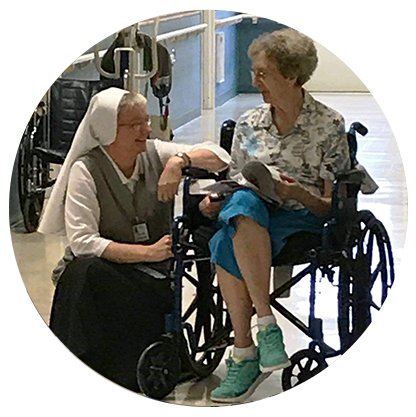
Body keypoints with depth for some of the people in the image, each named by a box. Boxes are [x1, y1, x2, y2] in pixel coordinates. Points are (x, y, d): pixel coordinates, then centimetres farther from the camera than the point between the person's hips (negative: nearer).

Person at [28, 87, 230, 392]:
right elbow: (82, 242, -17)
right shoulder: (85, 170, -7)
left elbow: (220, 158, 1)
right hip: (103, 269, -2)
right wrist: (147, 253, -24)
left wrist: (180, 160, -19)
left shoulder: (155, 154, 4)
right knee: (85, 271, -35)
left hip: (155, 275, 2)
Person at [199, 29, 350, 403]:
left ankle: (245, 354, -32)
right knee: (243, 203, -36)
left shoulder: (330, 125, 2)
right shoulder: (249, 124, 15)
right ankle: (266, 325, -38)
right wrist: (216, 201, -3)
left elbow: (332, 205, 1)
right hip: (251, 217, 4)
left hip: (302, 219, -4)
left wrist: (300, 194, -19)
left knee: (226, 244, -35)